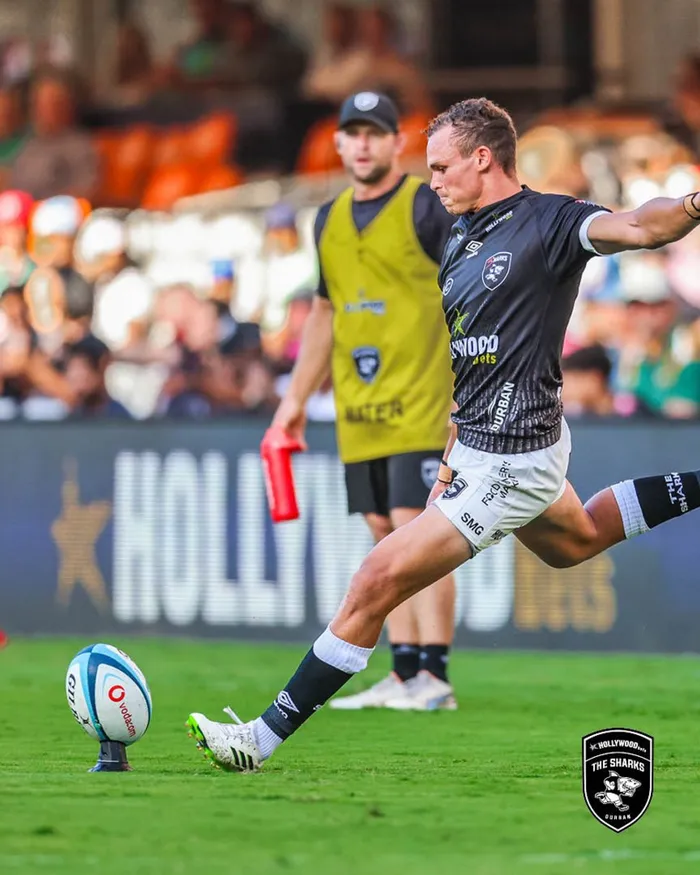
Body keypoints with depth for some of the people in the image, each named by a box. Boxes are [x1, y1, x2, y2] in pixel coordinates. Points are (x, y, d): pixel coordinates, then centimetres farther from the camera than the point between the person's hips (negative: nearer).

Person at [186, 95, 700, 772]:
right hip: (480, 445, 10)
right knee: (574, 541, 36)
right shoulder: (461, 242, 8)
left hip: (508, 463, -10)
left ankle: (263, 738, -8)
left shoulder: (549, 222, -16)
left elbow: (636, 227, -35)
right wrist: (451, 459, 18)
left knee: (376, 585, -12)